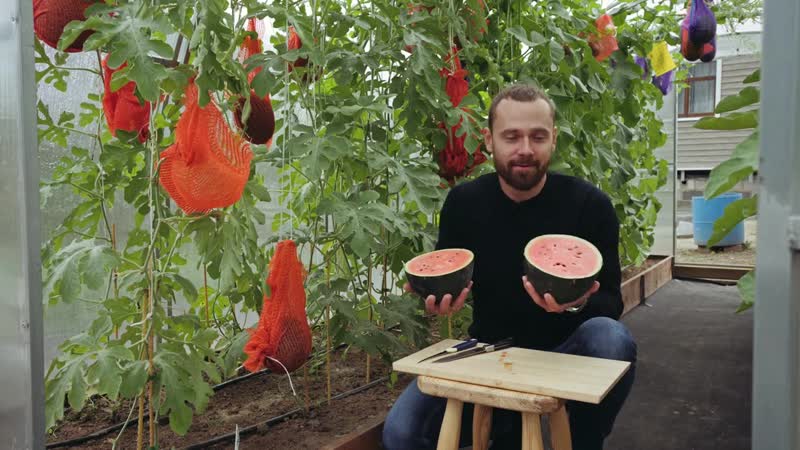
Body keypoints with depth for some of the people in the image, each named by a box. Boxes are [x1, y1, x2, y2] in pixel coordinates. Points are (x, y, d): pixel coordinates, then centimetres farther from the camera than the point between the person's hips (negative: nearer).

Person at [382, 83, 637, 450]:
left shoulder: (590, 204, -12)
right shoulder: (463, 202, -7)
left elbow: (611, 302, -8)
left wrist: (580, 303, -32)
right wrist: (441, 298, -20)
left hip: (563, 350, -1)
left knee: (611, 339, -36)